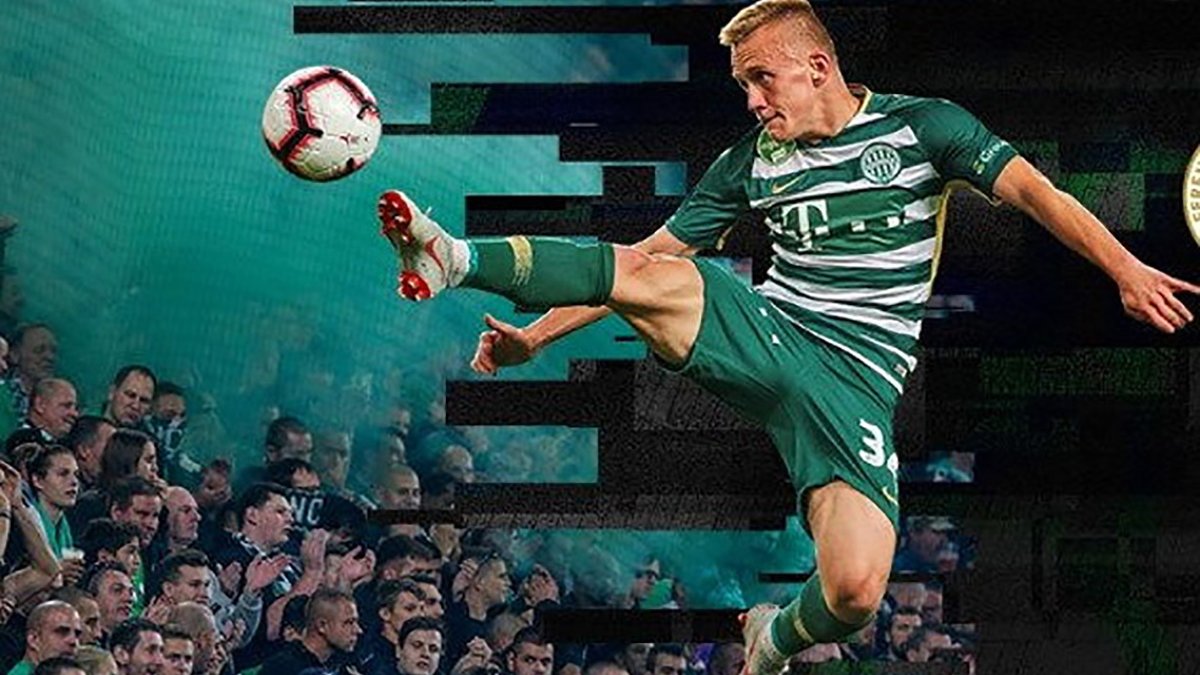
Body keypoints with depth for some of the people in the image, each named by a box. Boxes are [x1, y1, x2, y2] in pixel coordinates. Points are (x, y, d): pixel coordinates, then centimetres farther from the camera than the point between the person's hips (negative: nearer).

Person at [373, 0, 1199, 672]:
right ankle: (455, 263, -34)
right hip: (766, 333, 2)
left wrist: (1125, 268, -21)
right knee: (656, 276, -29)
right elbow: (651, 256, 16)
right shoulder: (752, 161, 12)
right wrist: (536, 336, 10)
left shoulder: (920, 126, 3)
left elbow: (1030, 188, -6)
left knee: (854, 593, -20)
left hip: (856, 378, -2)